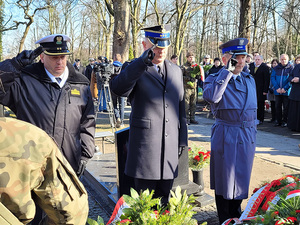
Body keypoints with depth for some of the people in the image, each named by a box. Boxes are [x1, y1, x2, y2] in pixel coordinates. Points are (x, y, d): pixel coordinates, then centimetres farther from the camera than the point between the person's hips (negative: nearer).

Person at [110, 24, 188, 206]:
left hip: (170, 147, 5)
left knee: (164, 200, 16)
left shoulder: (176, 71, 13)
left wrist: (182, 139, 14)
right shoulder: (135, 69, -4)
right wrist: (143, 62, -37)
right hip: (145, 145, -4)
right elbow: (118, 88, -27)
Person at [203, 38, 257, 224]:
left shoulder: (250, 80, 12)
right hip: (226, 135, -5)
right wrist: (227, 71, -22)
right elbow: (211, 97, -28)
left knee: (242, 177, 15)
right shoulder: (214, 79, -5)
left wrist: (253, 130, 16)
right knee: (224, 178, 5)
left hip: (248, 135, 6)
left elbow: (253, 107, 18)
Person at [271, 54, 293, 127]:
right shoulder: (276, 68, 9)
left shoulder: (291, 68, -1)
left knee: (286, 107, 2)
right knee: (278, 106, 8)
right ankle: (278, 121, 18)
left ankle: (285, 121, 13)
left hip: (286, 91, -3)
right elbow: (272, 78, 2)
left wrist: (285, 88, -16)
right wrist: (277, 88, -11)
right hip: (277, 91, 3)